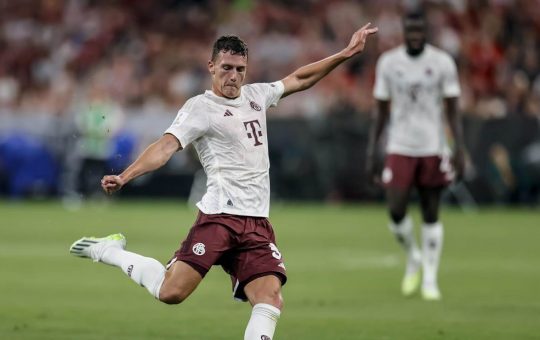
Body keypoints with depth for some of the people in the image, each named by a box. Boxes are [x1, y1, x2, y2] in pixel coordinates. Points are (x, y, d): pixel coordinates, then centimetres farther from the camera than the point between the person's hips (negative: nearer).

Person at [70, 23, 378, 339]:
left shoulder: (255, 95, 17)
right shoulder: (200, 107, -3)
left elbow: (299, 79, 30)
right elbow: (167, 146, -16)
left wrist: (346, 53, 31)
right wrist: (124, 177, -31)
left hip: (258, 224, 6)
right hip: (219, 216, -6)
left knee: (270, 300, -14)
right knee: (171, 292, -16)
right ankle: (110, 250, 7)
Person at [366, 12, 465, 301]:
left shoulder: (442, 63, -3)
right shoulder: (388, 63, 1)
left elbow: (453, 111, -1)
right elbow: (381, 112, 8)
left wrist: (459, 150, -10)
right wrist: (371, 153, 4)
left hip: (433, 149, -1)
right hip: (399, 148, 1)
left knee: (431, 214, 4)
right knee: (396, 212, -8)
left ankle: (430, 279, 12)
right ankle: (413, 259, 20)